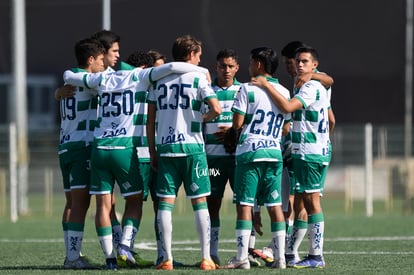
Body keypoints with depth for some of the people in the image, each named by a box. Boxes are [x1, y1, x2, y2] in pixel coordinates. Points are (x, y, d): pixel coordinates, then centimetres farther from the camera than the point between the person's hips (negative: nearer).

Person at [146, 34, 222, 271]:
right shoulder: (197, 77, -2)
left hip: (165, 147, 3)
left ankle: (167, 259, -2)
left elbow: (150, 120, 9)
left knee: (166, 202, 3)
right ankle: (206, 258, 0)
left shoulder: (158, 80, 10)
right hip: (191, 147, -3)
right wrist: (203, 118, 9)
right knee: (200, 201, 3)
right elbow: (216, 109, -13)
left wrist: (152, 151, 15)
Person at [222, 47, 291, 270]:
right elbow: (285, 128, 14)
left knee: (245, 204, -4)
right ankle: (280, 256, 4)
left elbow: (237, 123, -8)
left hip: (249, 152, -5)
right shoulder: (284, 92, 11)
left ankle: (242, 257, -8)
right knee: (274, 205, 6)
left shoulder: (248, 89, -5)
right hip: (274, 152, 5)